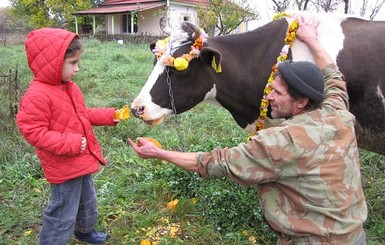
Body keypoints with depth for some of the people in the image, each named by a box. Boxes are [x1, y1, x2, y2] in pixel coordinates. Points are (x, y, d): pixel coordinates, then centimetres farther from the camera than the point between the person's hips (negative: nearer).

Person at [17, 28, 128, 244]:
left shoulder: (70, 87, 3)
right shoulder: (37, 96, -25)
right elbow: (34, 132, -25)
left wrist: (110, 115, 3)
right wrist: (70, 143, -29)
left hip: (82, 160, 9)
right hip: (63, 167, -9)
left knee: (88, 202, 28)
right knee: (63, 214, 6)